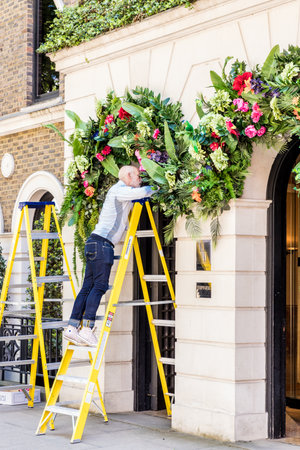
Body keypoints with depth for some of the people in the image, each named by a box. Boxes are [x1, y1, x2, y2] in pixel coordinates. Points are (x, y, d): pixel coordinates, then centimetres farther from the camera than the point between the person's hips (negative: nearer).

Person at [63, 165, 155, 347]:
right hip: (101, 243, -10)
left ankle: (72, 327, 3)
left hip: (95, 244, 10)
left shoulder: (124, 194, 25)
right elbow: (142, 192, -18)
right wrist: (154, 188, 0)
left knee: (88, 287, 5)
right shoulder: (118, 190, -6)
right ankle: (87, 329, -18)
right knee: (100, 286, -13)